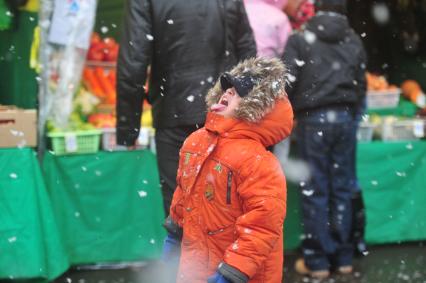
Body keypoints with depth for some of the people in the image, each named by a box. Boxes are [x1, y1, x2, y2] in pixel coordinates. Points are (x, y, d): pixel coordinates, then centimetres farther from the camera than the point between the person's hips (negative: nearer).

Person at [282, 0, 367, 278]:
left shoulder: (300, 39, -4)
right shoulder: (354, 41, 7)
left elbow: (287, 82, -9)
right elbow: (361, 85, 8)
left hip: (313, 119, -3)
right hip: (345, 117, 3)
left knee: (315, 191, 1)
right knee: (342, 188, 10)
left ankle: (318, 260, 4)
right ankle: (343, 257, 14)